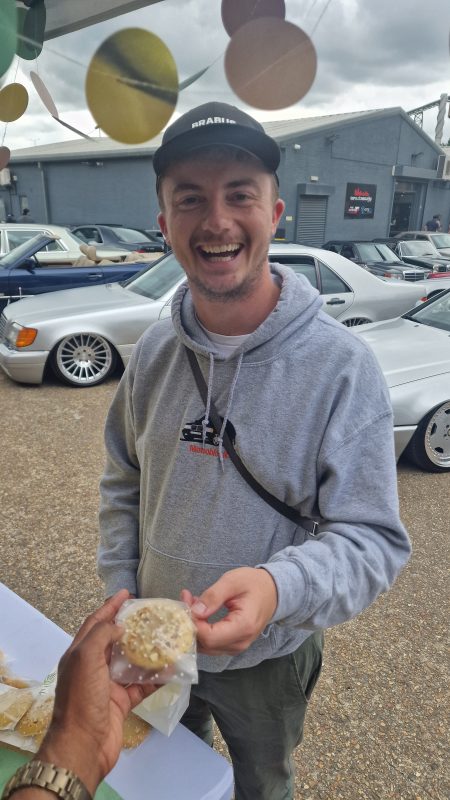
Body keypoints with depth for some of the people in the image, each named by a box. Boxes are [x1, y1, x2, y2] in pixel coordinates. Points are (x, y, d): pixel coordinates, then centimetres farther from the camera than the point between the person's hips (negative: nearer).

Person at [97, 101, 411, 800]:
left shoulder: (342, 365, -25)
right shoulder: (154, 351, -11)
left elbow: (374, 539, -24)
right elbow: (123, 484, 2)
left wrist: (278, 587, -41)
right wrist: (122, 593, -3)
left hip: (268, 657, -3)